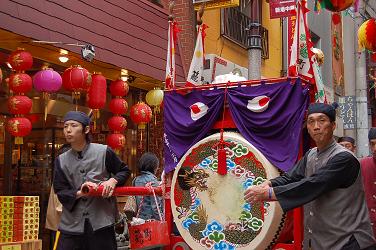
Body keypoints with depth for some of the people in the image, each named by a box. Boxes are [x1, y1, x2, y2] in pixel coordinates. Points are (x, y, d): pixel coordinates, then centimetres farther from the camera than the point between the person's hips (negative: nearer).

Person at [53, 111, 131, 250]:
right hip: (71, 225, 2)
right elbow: (60, 192, 3)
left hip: (101, 223, -2)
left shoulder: (103, 152, -2)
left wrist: (113, 181, -10)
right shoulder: (61, 160, 7)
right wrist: (79, 193, -16)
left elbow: (124, 171, 11)